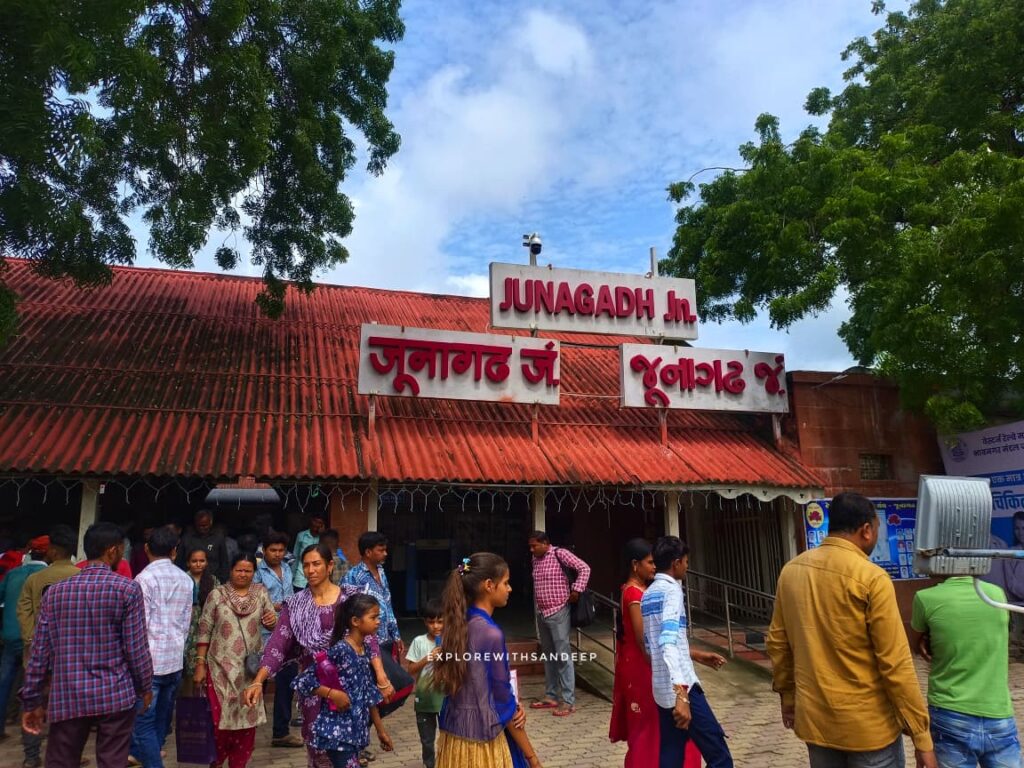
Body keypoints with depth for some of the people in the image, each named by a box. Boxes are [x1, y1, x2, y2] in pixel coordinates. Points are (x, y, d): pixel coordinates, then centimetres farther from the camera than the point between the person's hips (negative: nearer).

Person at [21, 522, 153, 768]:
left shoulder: (55, 592, 4)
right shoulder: (128, 589, -8)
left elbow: (40, 651, 5)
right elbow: (136, 647, -8)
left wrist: (32, 700, 13)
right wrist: (145, 687, 6)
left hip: (67, 698, 3)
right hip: (115, 696, -3)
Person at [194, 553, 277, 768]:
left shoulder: (261, 593, 3)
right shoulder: (217, 595, -3)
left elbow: (272, 623, 5)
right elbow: (204, 631, -2)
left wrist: (272, 620, -19)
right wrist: (200, 664, -5)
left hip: (251, 668, 2)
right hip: (220, 667, -2)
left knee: (248, 718, 9)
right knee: (219, 718, -1)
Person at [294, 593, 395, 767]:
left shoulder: (365, 651, 7)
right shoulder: (340, 650, -17)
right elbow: (302, 681, -17)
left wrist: (381, 730, 18)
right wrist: (333, 694, -23)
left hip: (355, 730, 8)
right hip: (337, 731, -8)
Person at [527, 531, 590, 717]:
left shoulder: (559, 554, -12)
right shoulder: (536, 559, 10)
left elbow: (584, 569, -15)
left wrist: (575, 591, -17)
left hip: (558, 613, -8)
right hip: (542, 613, 8)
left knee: (563, 656, -6)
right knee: (548, 656, 14)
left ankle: (568, 701, -3)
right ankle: (551, 696, 23)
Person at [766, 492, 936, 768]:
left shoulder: (791, 570, -1)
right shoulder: (872, 578, -18)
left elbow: (776, 642, 7)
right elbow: (896, 664, -16)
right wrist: (921, 734, -8)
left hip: (814, 719, 5)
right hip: (868, 726, -5)